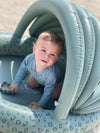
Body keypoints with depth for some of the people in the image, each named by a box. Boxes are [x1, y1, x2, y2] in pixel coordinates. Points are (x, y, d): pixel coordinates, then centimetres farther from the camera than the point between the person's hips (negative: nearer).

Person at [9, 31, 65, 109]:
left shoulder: (51, 74, -50)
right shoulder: (29, 59, -38)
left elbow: (48, 92, -35)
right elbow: (23, 69, -12)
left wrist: (41, 105, -28)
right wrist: (16, 83, -5)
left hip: (58, 79, -4)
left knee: (54, 96, -12)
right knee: (31, 84, 13)